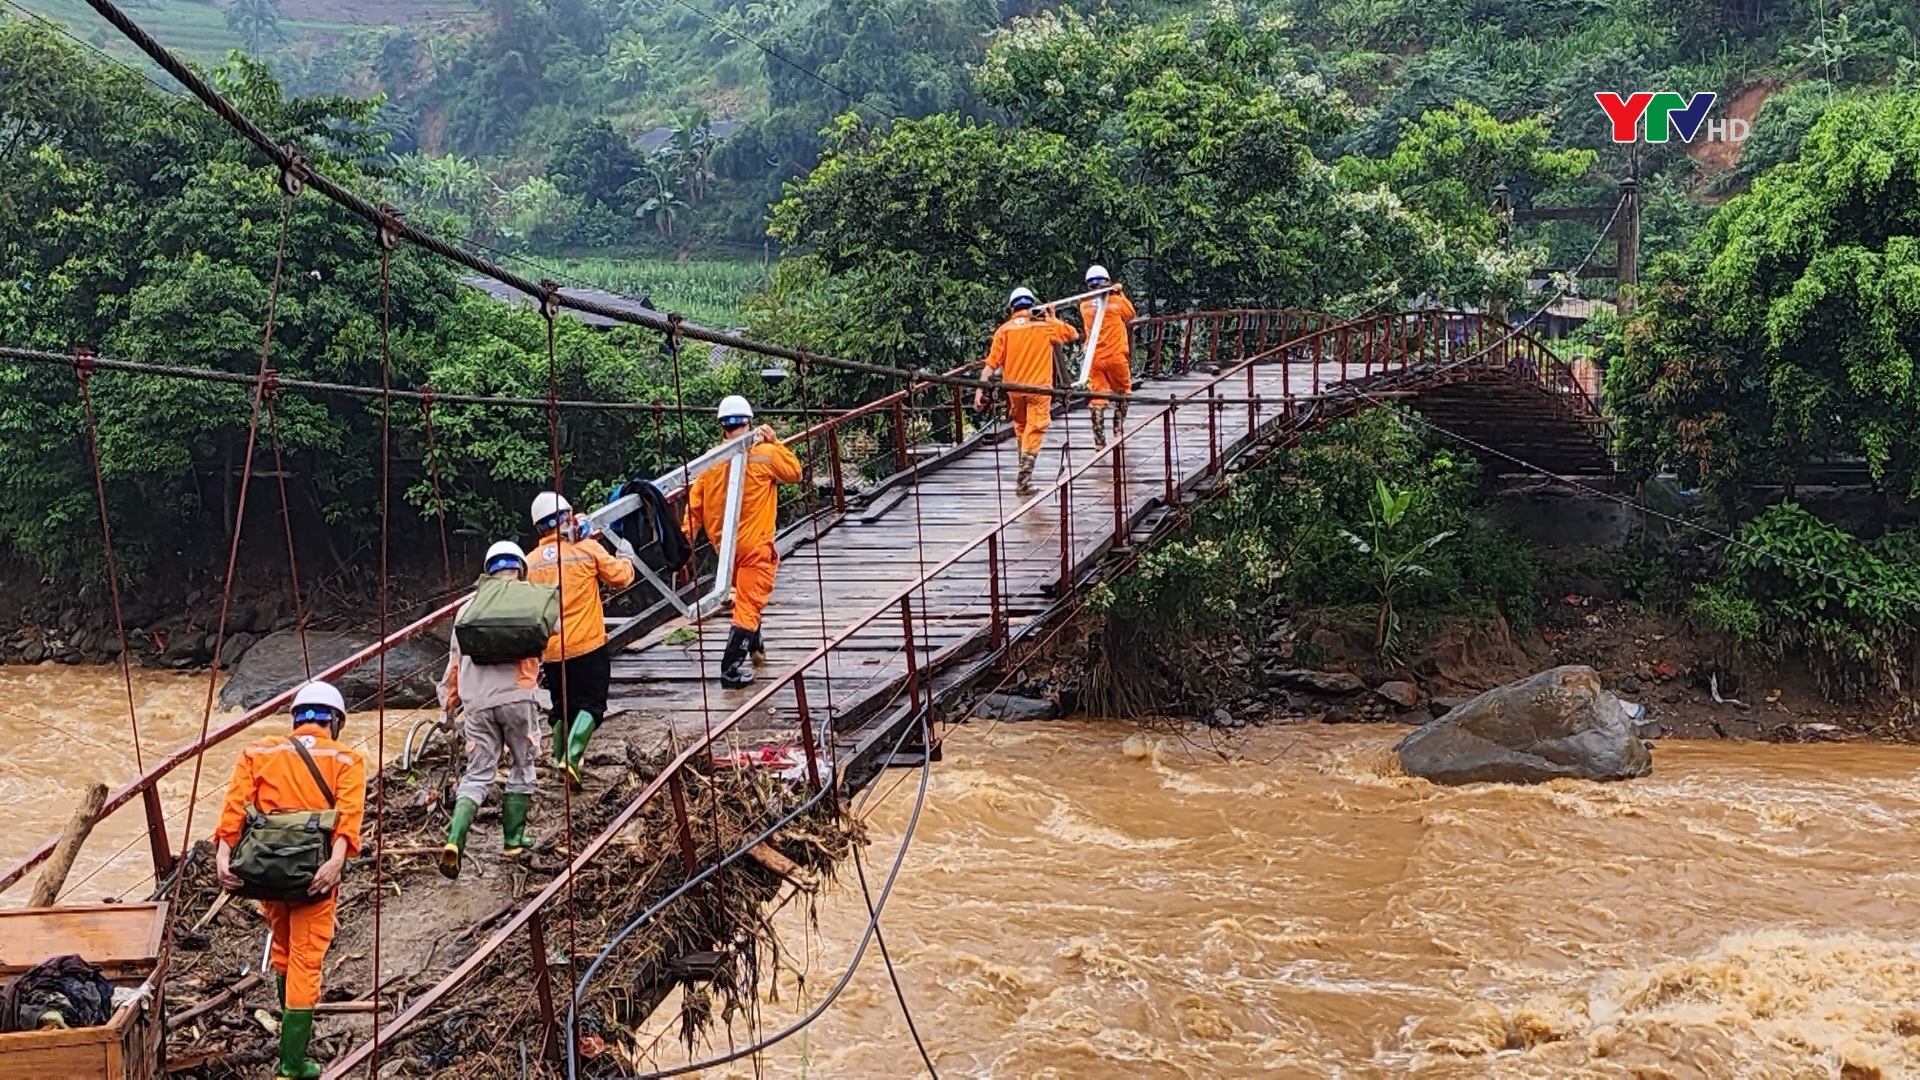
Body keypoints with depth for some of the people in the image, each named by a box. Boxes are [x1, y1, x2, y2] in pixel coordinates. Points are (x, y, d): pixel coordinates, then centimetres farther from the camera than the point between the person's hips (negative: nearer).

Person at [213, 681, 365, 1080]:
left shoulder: (258, 753, 11)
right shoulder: (346, 760, 3)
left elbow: (235, 804, -6)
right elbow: (349, 813, -16)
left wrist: (223, 853, -15)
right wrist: (337, 860, -28)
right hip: (315, 873, -3)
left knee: (283, 950, 25)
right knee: (305, 963, 2)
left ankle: (294, 1028, 44)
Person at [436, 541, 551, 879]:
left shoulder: (470, 607, 15)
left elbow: (455, 658, 17)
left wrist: (449, 700, 26)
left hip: (477, 703, 3)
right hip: (518, 697, -3)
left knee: (477, 776, 5)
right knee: (521, 769, 14)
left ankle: (454, 841, -14)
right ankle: (513, 841, 16)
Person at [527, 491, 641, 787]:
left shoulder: (529, 563, 2)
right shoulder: (588, 549, -7)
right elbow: (621, 576, 1)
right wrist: (627, 557, 21)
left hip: (550, 651, 4)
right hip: (588, 646, -4)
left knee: (562, 707, 18)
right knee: (590, 705, -1)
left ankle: (560, 759, 25)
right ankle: (572, 756, -19)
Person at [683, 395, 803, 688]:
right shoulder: (766, 454, -13)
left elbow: (695, 499, -2)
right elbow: (795, 472, 2)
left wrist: (687, 532, 5)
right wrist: (775, 442, 6)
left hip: (724, 544, 6)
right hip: (755, 544, -5)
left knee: (747, 596, 29)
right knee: (748, 606, -4)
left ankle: (754, 645, 46)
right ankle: (730, 670, -10)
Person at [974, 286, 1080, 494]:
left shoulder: (1005, 329, -1)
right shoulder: (1046, 324, -1)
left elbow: (992, 363, -6)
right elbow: (1074, 335, 12)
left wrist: (981, 389, -6)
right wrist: (1053, 319, 19)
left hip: (1014, 387, 2)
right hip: (1039, 386, -2)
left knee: (1021, 428, 21)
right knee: (1034, 431, -1)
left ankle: (1025, 470, 32)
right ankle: (1024, 479, -10)